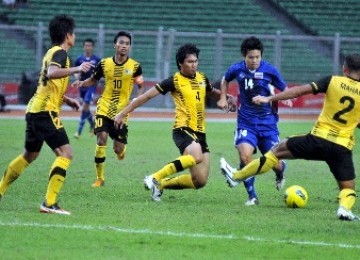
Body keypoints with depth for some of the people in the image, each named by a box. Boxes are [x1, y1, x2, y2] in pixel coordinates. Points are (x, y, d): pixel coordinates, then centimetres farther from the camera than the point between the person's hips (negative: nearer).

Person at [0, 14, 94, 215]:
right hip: (46, 111, -10)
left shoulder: (52, 52, 20)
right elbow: (51, 73, -32)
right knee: (66, 153, -14)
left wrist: (68, 100, 22)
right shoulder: (60, 53, -10)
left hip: (35, 110, 10)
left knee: (29, 155, 24)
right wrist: (77, 69, -36)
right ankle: (50, 203, -22)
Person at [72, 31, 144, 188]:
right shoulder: (104, 64, -1)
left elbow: (141, 87, 7)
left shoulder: (135, 66, -4)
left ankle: (120, 149, 42)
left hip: (122, 112, 0)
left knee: (118, 150, -1)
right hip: (104, 108, 0)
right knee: (101, 139, -18)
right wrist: (82, 83, -7)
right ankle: (100, 178, -5)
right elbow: (93, 80, 14)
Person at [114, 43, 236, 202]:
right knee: (196, 156, -37)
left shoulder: (202, 79, 11)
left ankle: (162, 184, 18)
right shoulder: (174, 81, -6)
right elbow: (147, 96, -3)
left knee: (200, 181, -1)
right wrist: (123, 113, -4)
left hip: (200, 133, 6)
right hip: (183, 129, -6)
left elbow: (213, 93, 33)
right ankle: (155, 178, -25)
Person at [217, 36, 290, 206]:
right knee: (245, 156, -22)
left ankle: (280, 174, 41)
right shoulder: (237, 69, -3)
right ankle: (252, 196, -8)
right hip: (246, 123, 1)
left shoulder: (270, 70, -9)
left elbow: (284, 90, 4)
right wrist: (223, 98, 9)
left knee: (274, 162, 1)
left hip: (268, 122, -1)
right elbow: (225, 80, 20)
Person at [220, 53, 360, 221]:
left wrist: (269, 99, -3)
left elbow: (301, 90, -5)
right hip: (343, 147, 1)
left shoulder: (333, 81, -2)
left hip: (319, 138, -1)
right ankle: (344, 208, -21)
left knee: (278, 150, 17)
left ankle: (236, 176, 24)